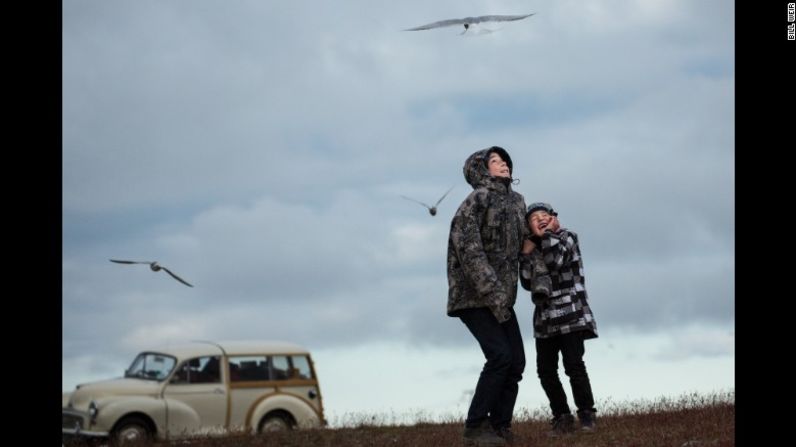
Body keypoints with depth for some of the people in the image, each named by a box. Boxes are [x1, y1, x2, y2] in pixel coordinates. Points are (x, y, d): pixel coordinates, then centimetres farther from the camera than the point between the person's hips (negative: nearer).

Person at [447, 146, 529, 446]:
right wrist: (492, 291, -26)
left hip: (501, 296, 8)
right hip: (474, 295, -8)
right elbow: (469, 249, -21)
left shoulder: (516, 201, 12)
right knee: (499, 355, -17)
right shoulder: (478, 199, -12)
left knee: (516, 359, 2)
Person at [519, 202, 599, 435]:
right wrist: (527, 252, -9)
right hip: (545, 317, 5)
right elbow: (528, 283, 0)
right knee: (546, 370, 0)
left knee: (574, 364, -12)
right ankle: (562, 417, 9)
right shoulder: (533, 247, 11)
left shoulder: (567, 237, -1)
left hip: (570, 313, -5)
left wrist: (547, 232, -13)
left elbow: (555, 262, -19)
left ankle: (586, 413, 0)